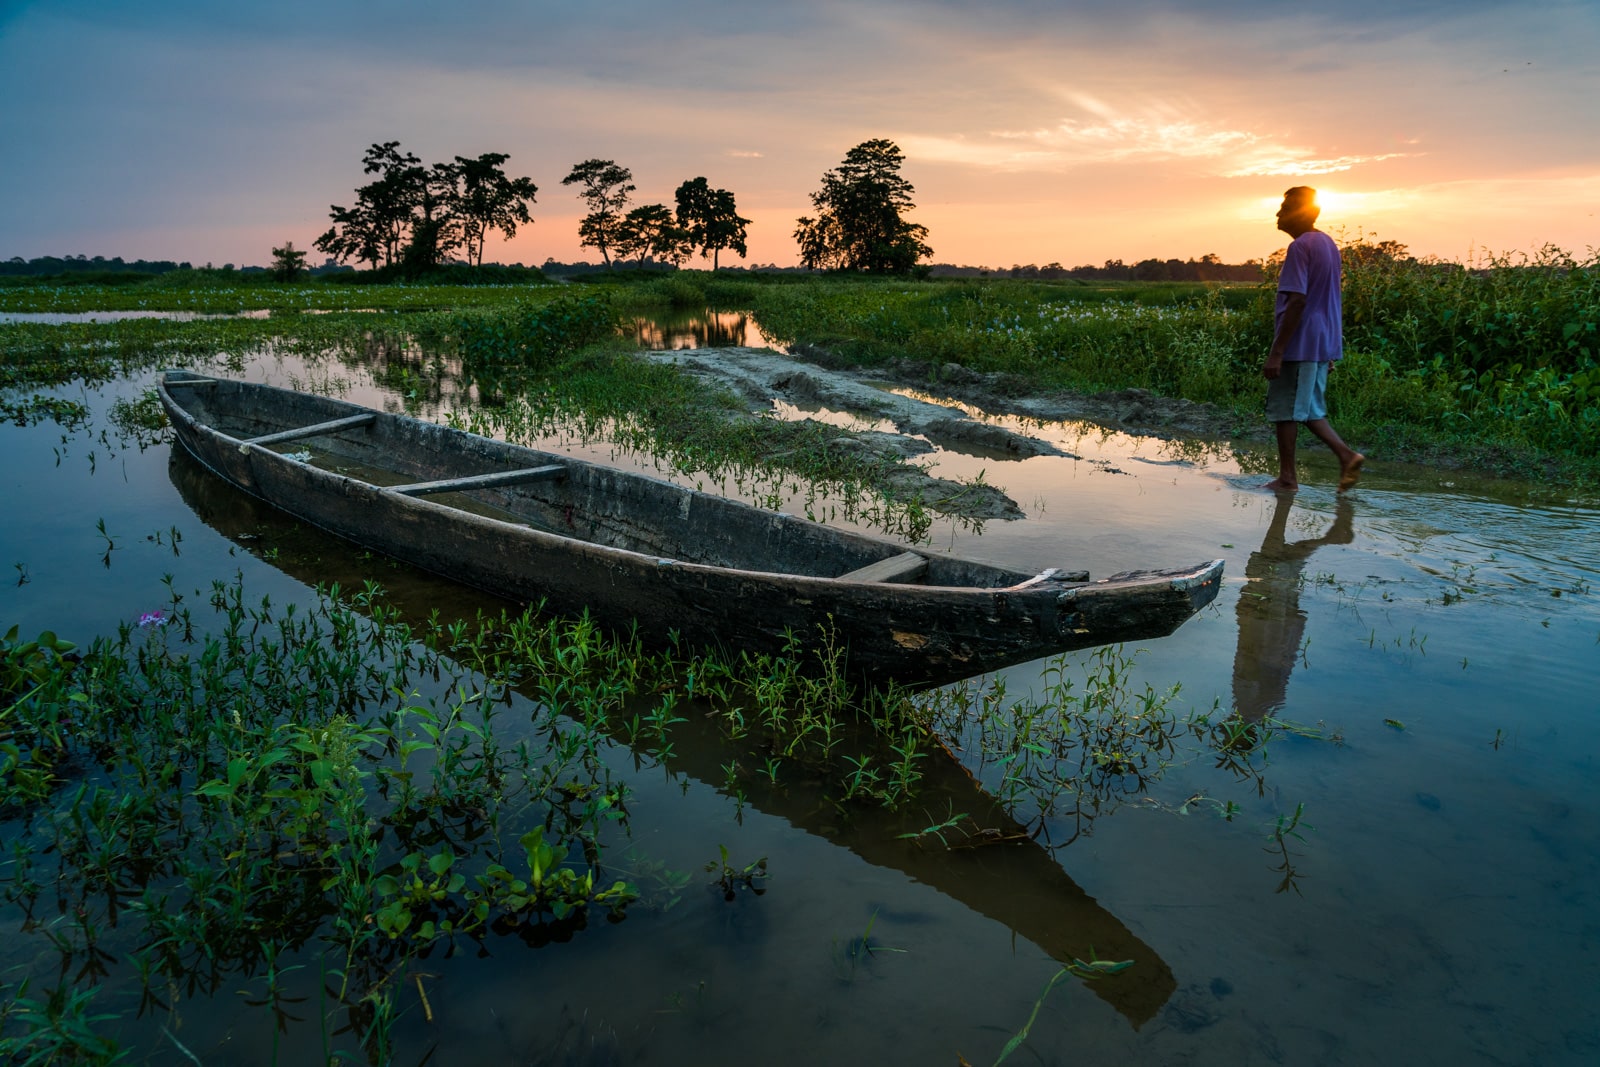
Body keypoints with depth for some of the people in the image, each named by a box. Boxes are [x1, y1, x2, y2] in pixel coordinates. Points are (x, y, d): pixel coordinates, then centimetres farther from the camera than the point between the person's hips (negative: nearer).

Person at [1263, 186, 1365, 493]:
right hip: (1324, 343, 9)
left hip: (1299, 344, -9)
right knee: (1309, 409, 16)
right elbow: (1328, 299, 18)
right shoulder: (1328, 244, 15)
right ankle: (1347, 455, 5)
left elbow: (1297, 301, -21)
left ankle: (1287, 478, 6)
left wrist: (1276, 351, -21)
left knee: (1284, 410, 0)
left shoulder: (1300, 247, -14)